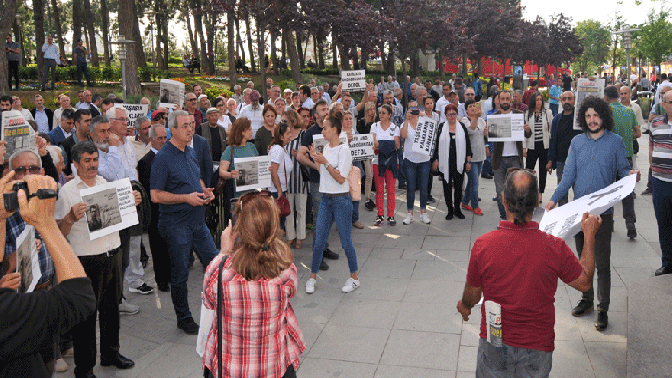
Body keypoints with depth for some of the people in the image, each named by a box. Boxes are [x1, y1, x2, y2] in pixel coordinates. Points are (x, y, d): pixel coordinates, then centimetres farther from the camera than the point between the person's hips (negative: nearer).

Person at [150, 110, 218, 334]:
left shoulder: (190, 152, 11)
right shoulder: (163, 158, -13)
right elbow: (156, 195, -17)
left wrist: (205, 191, 4)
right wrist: (187, 198, -22)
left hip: (198, 222, 7)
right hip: (176, 225, -7)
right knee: (180, 273, 5)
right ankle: (184, 319, 21)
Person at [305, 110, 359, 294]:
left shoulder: (344, 149, -11)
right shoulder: (325, 148, 12)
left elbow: (341, 179, -16)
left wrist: (325, 162, -20)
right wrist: (314, 160, 8)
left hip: (341, 199, -6)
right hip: (326, 199, 6)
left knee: (346, 241, 2)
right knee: (319, 240, 6)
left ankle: (354, 278, 18)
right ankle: (313, 278, 17)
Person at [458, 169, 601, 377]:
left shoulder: (483, 245, -18)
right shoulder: (555, 247, -19)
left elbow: (472, 296, -3)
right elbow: (584, 282, 1)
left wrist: (464, 305, 22)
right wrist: (590, 235, 8)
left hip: (494, 346, -1)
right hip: (538, 348, 1)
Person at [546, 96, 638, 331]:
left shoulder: (615, 141, 0)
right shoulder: (577, 142, 8)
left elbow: (623, 171, 3)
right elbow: (569, 174, 8)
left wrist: (631, 175, -20)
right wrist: (555, 198, -2)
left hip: (603, 211, -3)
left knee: (602, 263, -1)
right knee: (583, 258, 14)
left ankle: (603, 310, 9)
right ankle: (587, 299, 29)